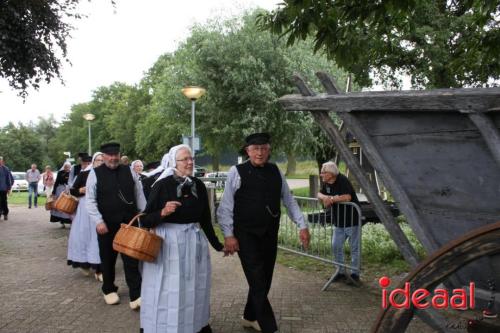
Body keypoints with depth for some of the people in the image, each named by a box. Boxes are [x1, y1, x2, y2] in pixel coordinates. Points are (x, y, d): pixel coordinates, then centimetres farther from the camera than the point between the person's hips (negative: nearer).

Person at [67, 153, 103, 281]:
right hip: (85, 208, 0)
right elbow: (72, 190, 5)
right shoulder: (84, 174, 1)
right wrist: (81, 190, -12)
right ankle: (84, 263, 26)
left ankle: (98, 269, 10)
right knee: (83, 235, 4)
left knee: (98, 237, 2)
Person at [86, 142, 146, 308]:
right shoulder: (95, 173, -3)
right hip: (107, 225, -1)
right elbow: (90, 200, -6)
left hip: (129, 223, 1)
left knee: (131, 259, -1)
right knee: (108, 259, 14)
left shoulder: (129, 171, 4)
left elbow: (139, 195, 7)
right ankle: (109, 290, 34)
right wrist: (98, 221, -15)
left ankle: (135, 296, 1)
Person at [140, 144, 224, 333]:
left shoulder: (198, 185, 2)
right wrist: (163, 212, -26)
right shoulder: (163, 185, -10)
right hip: (167, 242, -4)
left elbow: (205, 218, 11)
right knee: (167, 290, 3)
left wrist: (217, 244, 15)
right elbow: (145, 220, -8)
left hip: (194, 241, 4)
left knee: (194, 288, 15)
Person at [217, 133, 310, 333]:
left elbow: (289, 200, 11)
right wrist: (228, 235, -10)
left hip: (270, 234, 5)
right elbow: (226, 206, -5)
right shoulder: (237, 172, -6)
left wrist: (302, 225, 5)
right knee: (257, 281, -6)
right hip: (246, 235, -5)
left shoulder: (276, 171, 6)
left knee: (264, 280, 13)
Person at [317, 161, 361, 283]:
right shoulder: (326, 183, 6)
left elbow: (347, 197, -32)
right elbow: (319, 194, 12)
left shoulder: (343, 181, -20)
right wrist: (325, 197, -11)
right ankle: (341, 272, 22)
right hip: (339, 222, 9)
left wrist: (332, 198, -22)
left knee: (354, 248, 2)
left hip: (352, 220, -8)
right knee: (336, 246, 10)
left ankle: (355, 274, 13)